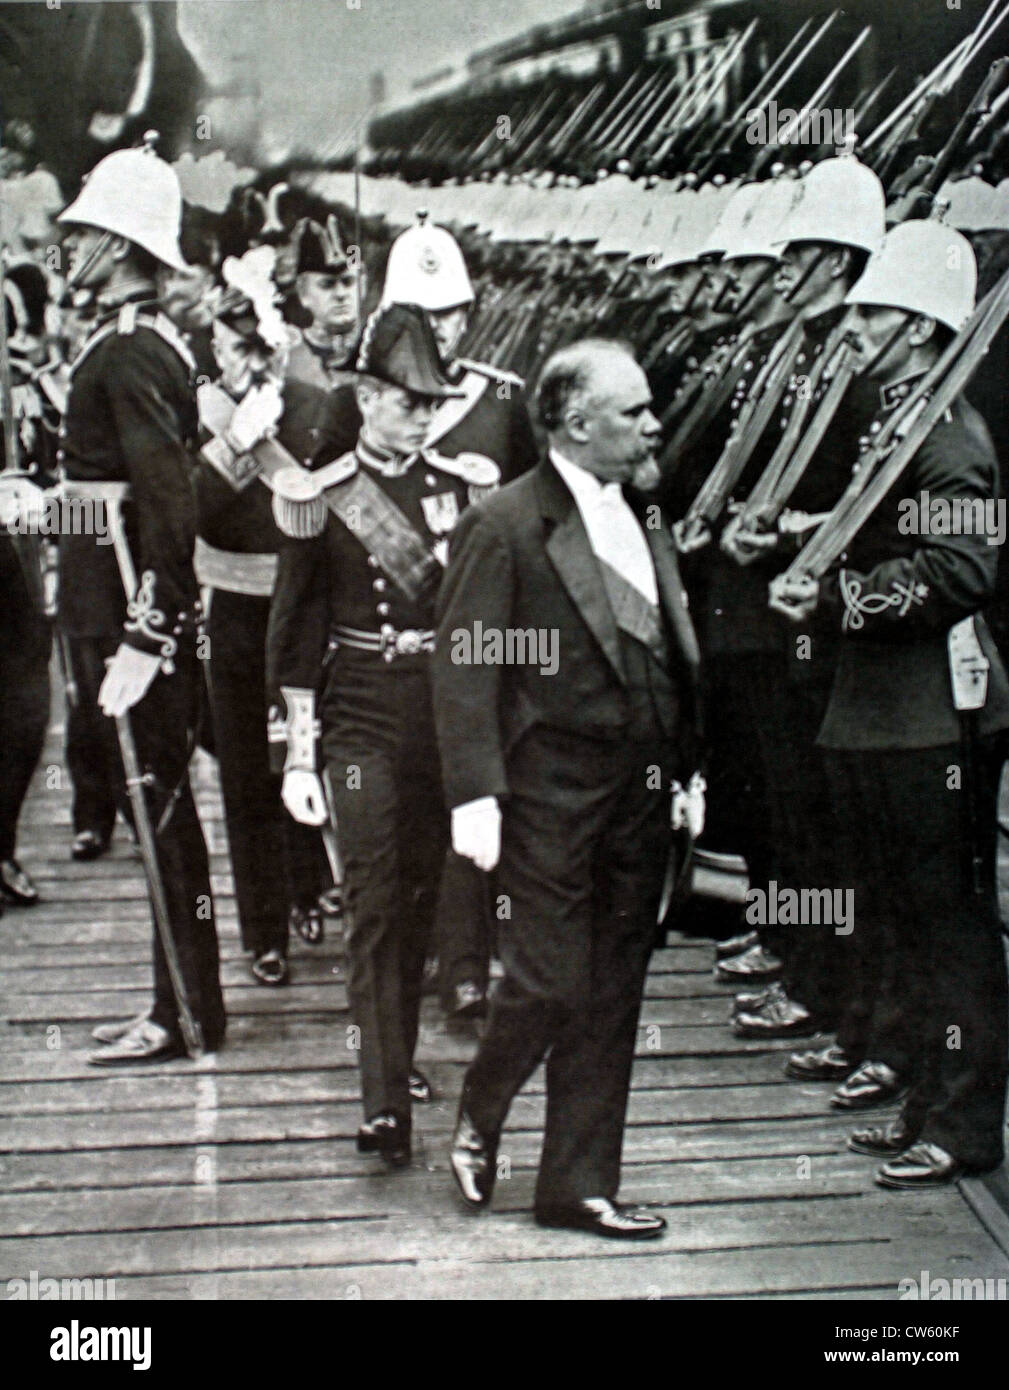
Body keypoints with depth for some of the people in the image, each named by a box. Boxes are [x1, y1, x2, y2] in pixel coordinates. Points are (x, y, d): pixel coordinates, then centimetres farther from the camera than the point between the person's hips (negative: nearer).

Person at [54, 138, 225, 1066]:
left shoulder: (128, 353, -16)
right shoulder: (152, 343, 14)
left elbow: (168, 498, -24)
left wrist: (146, 633, -24)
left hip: (131, 603, -10)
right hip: (131, 602, 10)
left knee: (160, 807, -2)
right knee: (165, 807, 14)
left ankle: (187, 1015, 8)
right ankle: (181, 1002, 24)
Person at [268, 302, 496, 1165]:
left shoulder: (465, 487, 5)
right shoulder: (322, 500, -3)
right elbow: (297, 631, -1)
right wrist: (299, 753, -5)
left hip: (449, 706, 3)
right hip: (362, 715, -3)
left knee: (422, 891, 12)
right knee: (375, 902, -7)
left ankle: (400, 1052, 31)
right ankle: (386, 1102, -6)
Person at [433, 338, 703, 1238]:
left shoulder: (647, 522, 12)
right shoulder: (504, 526, -9)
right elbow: (464, 669, -13)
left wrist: (687, 768, 11)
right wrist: (474, 796, -19)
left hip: (642, 800, 7)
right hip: (551, 800, -6)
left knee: (612, 999, 10)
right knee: (550, 984, -3)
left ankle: (580, 1185, 22)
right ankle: (478, 1119, 27)